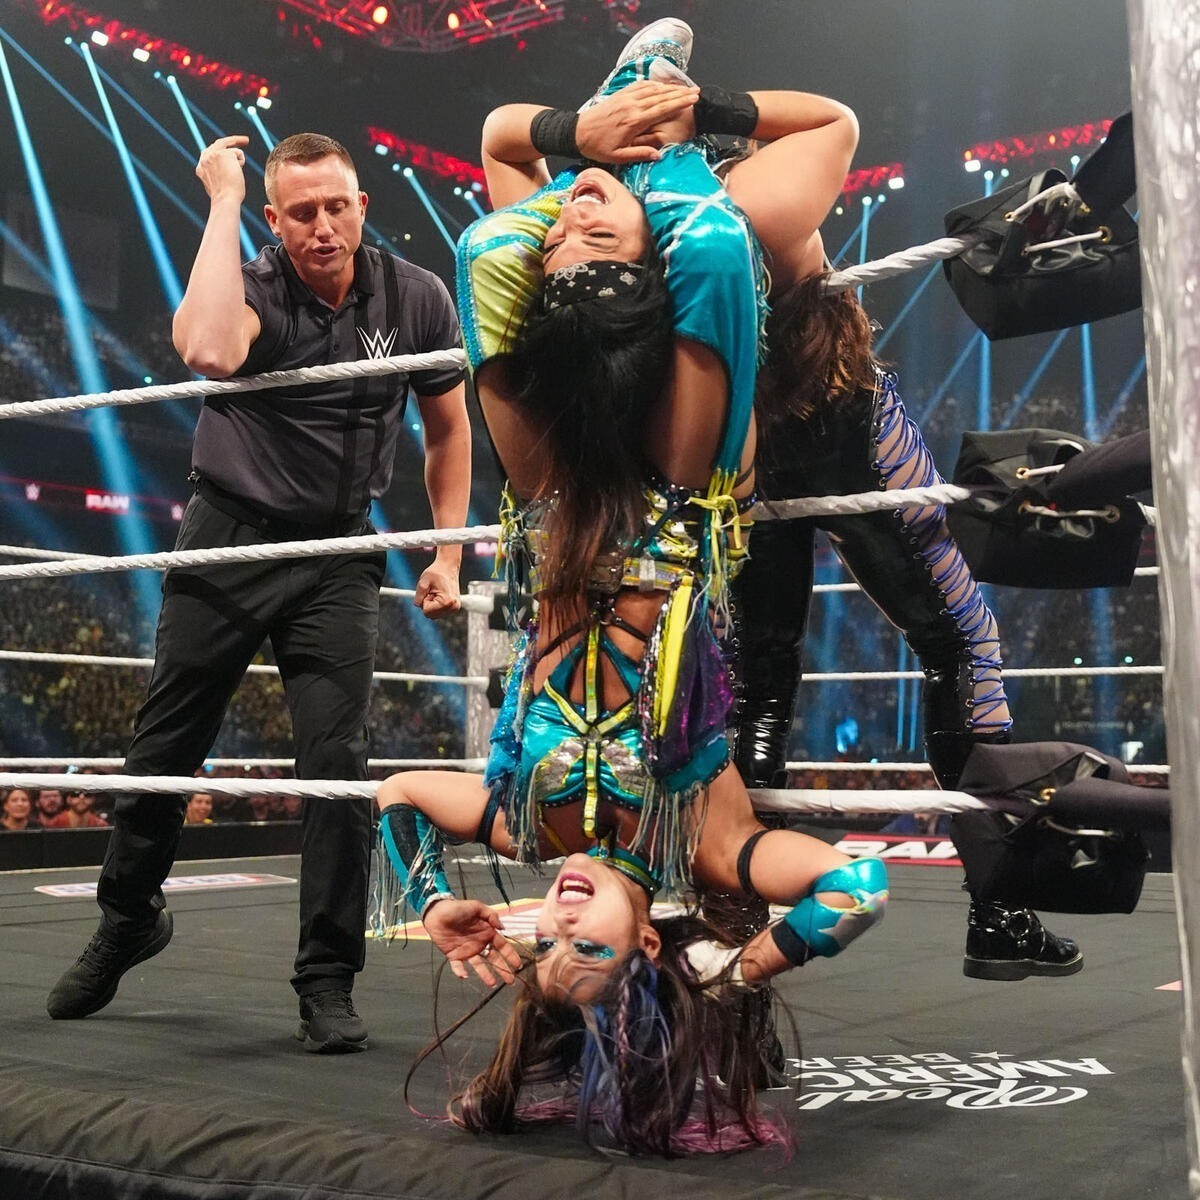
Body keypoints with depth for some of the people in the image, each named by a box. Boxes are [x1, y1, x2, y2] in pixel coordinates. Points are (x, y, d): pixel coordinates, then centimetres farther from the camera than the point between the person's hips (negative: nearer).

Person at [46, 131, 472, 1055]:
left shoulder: (416, 299, -2)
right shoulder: (255, 287, -10)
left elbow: (448, 430, 11)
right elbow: (210, 349, -36)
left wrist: (447, 555, 5)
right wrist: (222, 202, -25)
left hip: (337, 557, 1)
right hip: (228, 541, 0)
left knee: (339, 764, -8)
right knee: (166, 747, 9)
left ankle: (329, 981, 5)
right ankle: (127, 919, 34)